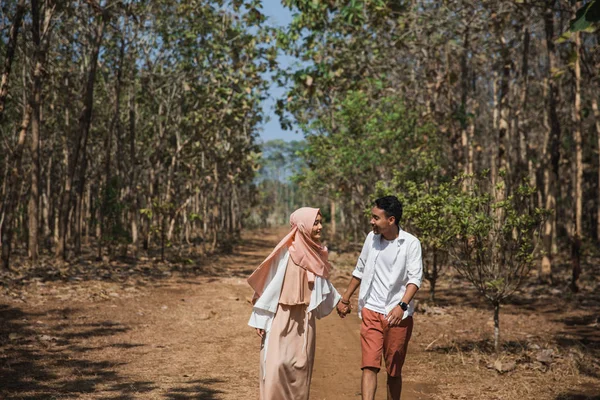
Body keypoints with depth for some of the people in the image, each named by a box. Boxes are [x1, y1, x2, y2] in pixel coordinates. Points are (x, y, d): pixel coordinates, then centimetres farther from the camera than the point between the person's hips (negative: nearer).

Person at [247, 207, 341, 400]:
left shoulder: (315, 253, 6)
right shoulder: (286, 252, -13)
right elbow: (271, 284, -11)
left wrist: (338, 301, 25)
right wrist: (260, 320, -10)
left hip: (304, 320, 6)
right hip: (282, 318, -6)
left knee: (300, 367, 8)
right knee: (277, 364, -10)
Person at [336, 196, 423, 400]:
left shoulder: (411, 243, -9)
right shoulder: (372, 238, 4)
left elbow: (415, 278, -15)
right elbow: (360, 270, 17)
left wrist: (402, 306, -30)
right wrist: (345, 299, 21)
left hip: (397, 315, -2)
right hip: (371, 312, 2)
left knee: (394, 371, 9)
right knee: (369, 365, -10)